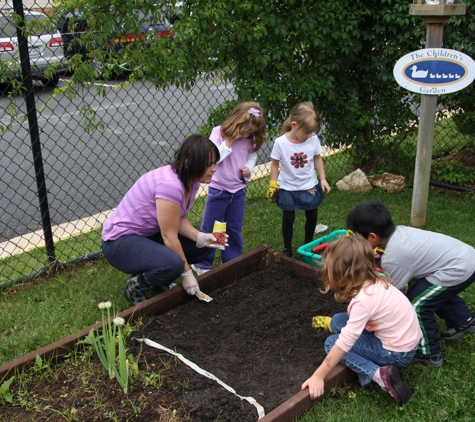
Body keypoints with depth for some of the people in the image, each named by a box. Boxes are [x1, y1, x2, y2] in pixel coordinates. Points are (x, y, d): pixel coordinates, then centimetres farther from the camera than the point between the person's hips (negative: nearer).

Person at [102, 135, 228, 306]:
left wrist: (200, 237, -16)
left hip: (150, 234, 9)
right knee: (173, 264, -34)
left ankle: (158, 278, 16)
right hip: (121, 240, -9)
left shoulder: (191, 180, -3)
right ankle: (135, 286, -3)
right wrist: (186, 272, -17)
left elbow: (179, 220, 2)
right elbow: (169, 237, -25)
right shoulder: (170, 184, -31)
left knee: (203, 245, 0)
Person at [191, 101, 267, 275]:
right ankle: (202, 264, 23)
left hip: (239, 190, 4)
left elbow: (252, 155, 10)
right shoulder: (219, 132, -16)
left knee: (234, 229, 15)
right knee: (209, 229, 8)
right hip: (218, 190, -4)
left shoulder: (249, 138, -5)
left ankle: (232, 262, 31)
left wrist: (249, 169, -9)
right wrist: (229, 142, -25)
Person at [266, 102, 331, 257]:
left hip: (309, 186, 3)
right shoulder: (280, 143, -20)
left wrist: (323, 179, -2)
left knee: (312, 216, 15)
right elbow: (275, 164, -8)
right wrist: (273, 184, -8)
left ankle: (308, 244, 37)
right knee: (288, 219, 8)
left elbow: (317, 158, 1)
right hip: (287, 188, -2)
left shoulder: (313, 139, -14)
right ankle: (287, 249, 26)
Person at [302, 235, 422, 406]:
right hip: (404, 338, 9)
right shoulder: (374, 281, -5)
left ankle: (378, 374, -13)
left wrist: (318, 376, -26)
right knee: (338, 321, 8)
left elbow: (344, 343, -29)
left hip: (397, 353, -9)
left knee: (332, 343, -3)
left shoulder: (364, 299, -28)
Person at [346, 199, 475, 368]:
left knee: (417, 304, -5)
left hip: (459, 269, -10)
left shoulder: (392, 258, -24)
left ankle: (429, 354, 10)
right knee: (436, 293, 31)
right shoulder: (398, 231, 0)